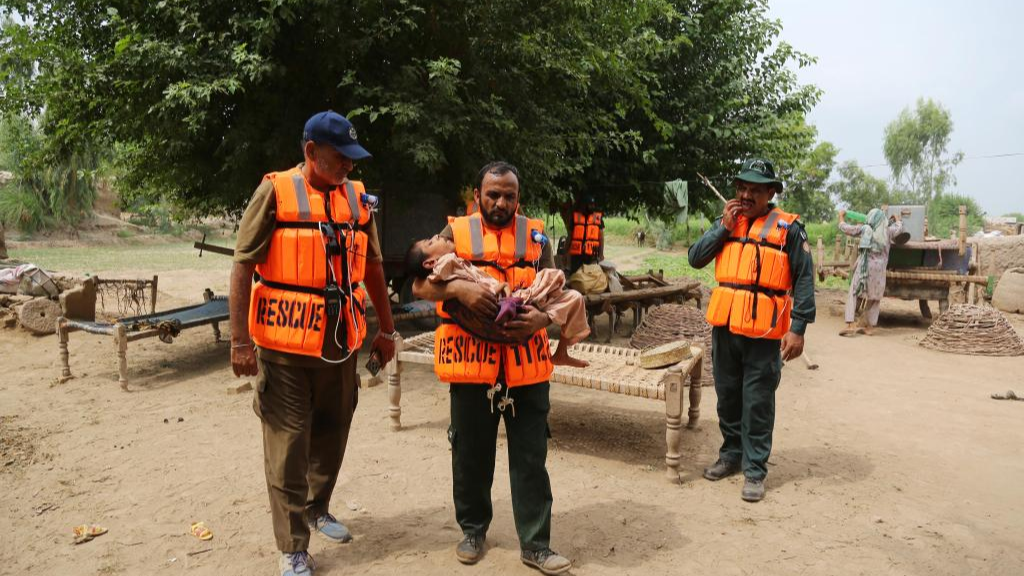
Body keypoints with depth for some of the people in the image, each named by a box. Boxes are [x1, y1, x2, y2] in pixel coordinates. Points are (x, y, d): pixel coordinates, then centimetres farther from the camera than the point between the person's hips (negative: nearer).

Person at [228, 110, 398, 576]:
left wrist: (387, 330, 16)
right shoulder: (275, 192, -8)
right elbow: (243, 266, -9)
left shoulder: (358, 198, 7)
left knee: (332, 432, 17)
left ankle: (316, 508, 41)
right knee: (288, 445, 3)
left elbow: (372, 267, 15)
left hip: (341, 342, 5)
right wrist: (240, 340, -13)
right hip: (284, 343, -5)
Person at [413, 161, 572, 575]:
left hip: (526, 363, 1)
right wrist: (458, 287, -22)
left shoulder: (536, 235, 8)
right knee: (471, 454, 12)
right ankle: (473, 530, 32)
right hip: (471, 361, -1)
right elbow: (420, 286, -2)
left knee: (530, 456, 6)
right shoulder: (456, 233, 3)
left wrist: (542, 317, -18)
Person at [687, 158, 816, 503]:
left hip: (763, 330, -5)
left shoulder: (788, 228, -3)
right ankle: (732, 455, 31)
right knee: (727, 395, 15)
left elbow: (804, 280, -5)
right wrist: (724, 227, -7)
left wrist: (798, 329, -12)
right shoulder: (727, 222, 11)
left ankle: (755, 469, 13)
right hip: (725, 323, 5)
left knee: (757, 402, 2)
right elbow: (695, 259, 3)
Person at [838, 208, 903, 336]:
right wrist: (897, 219, 51)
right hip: (879, 269, 2)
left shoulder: (864, 228, 1)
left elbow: (844, 228, 8)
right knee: (875, 299, 13)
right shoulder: (887, 231, 8)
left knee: (853, 295, 1)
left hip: (864, 267, -2)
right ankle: (869, 327, 13)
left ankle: (850, 325, -12)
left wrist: (841, 216, 27)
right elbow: (899, 227, 30)